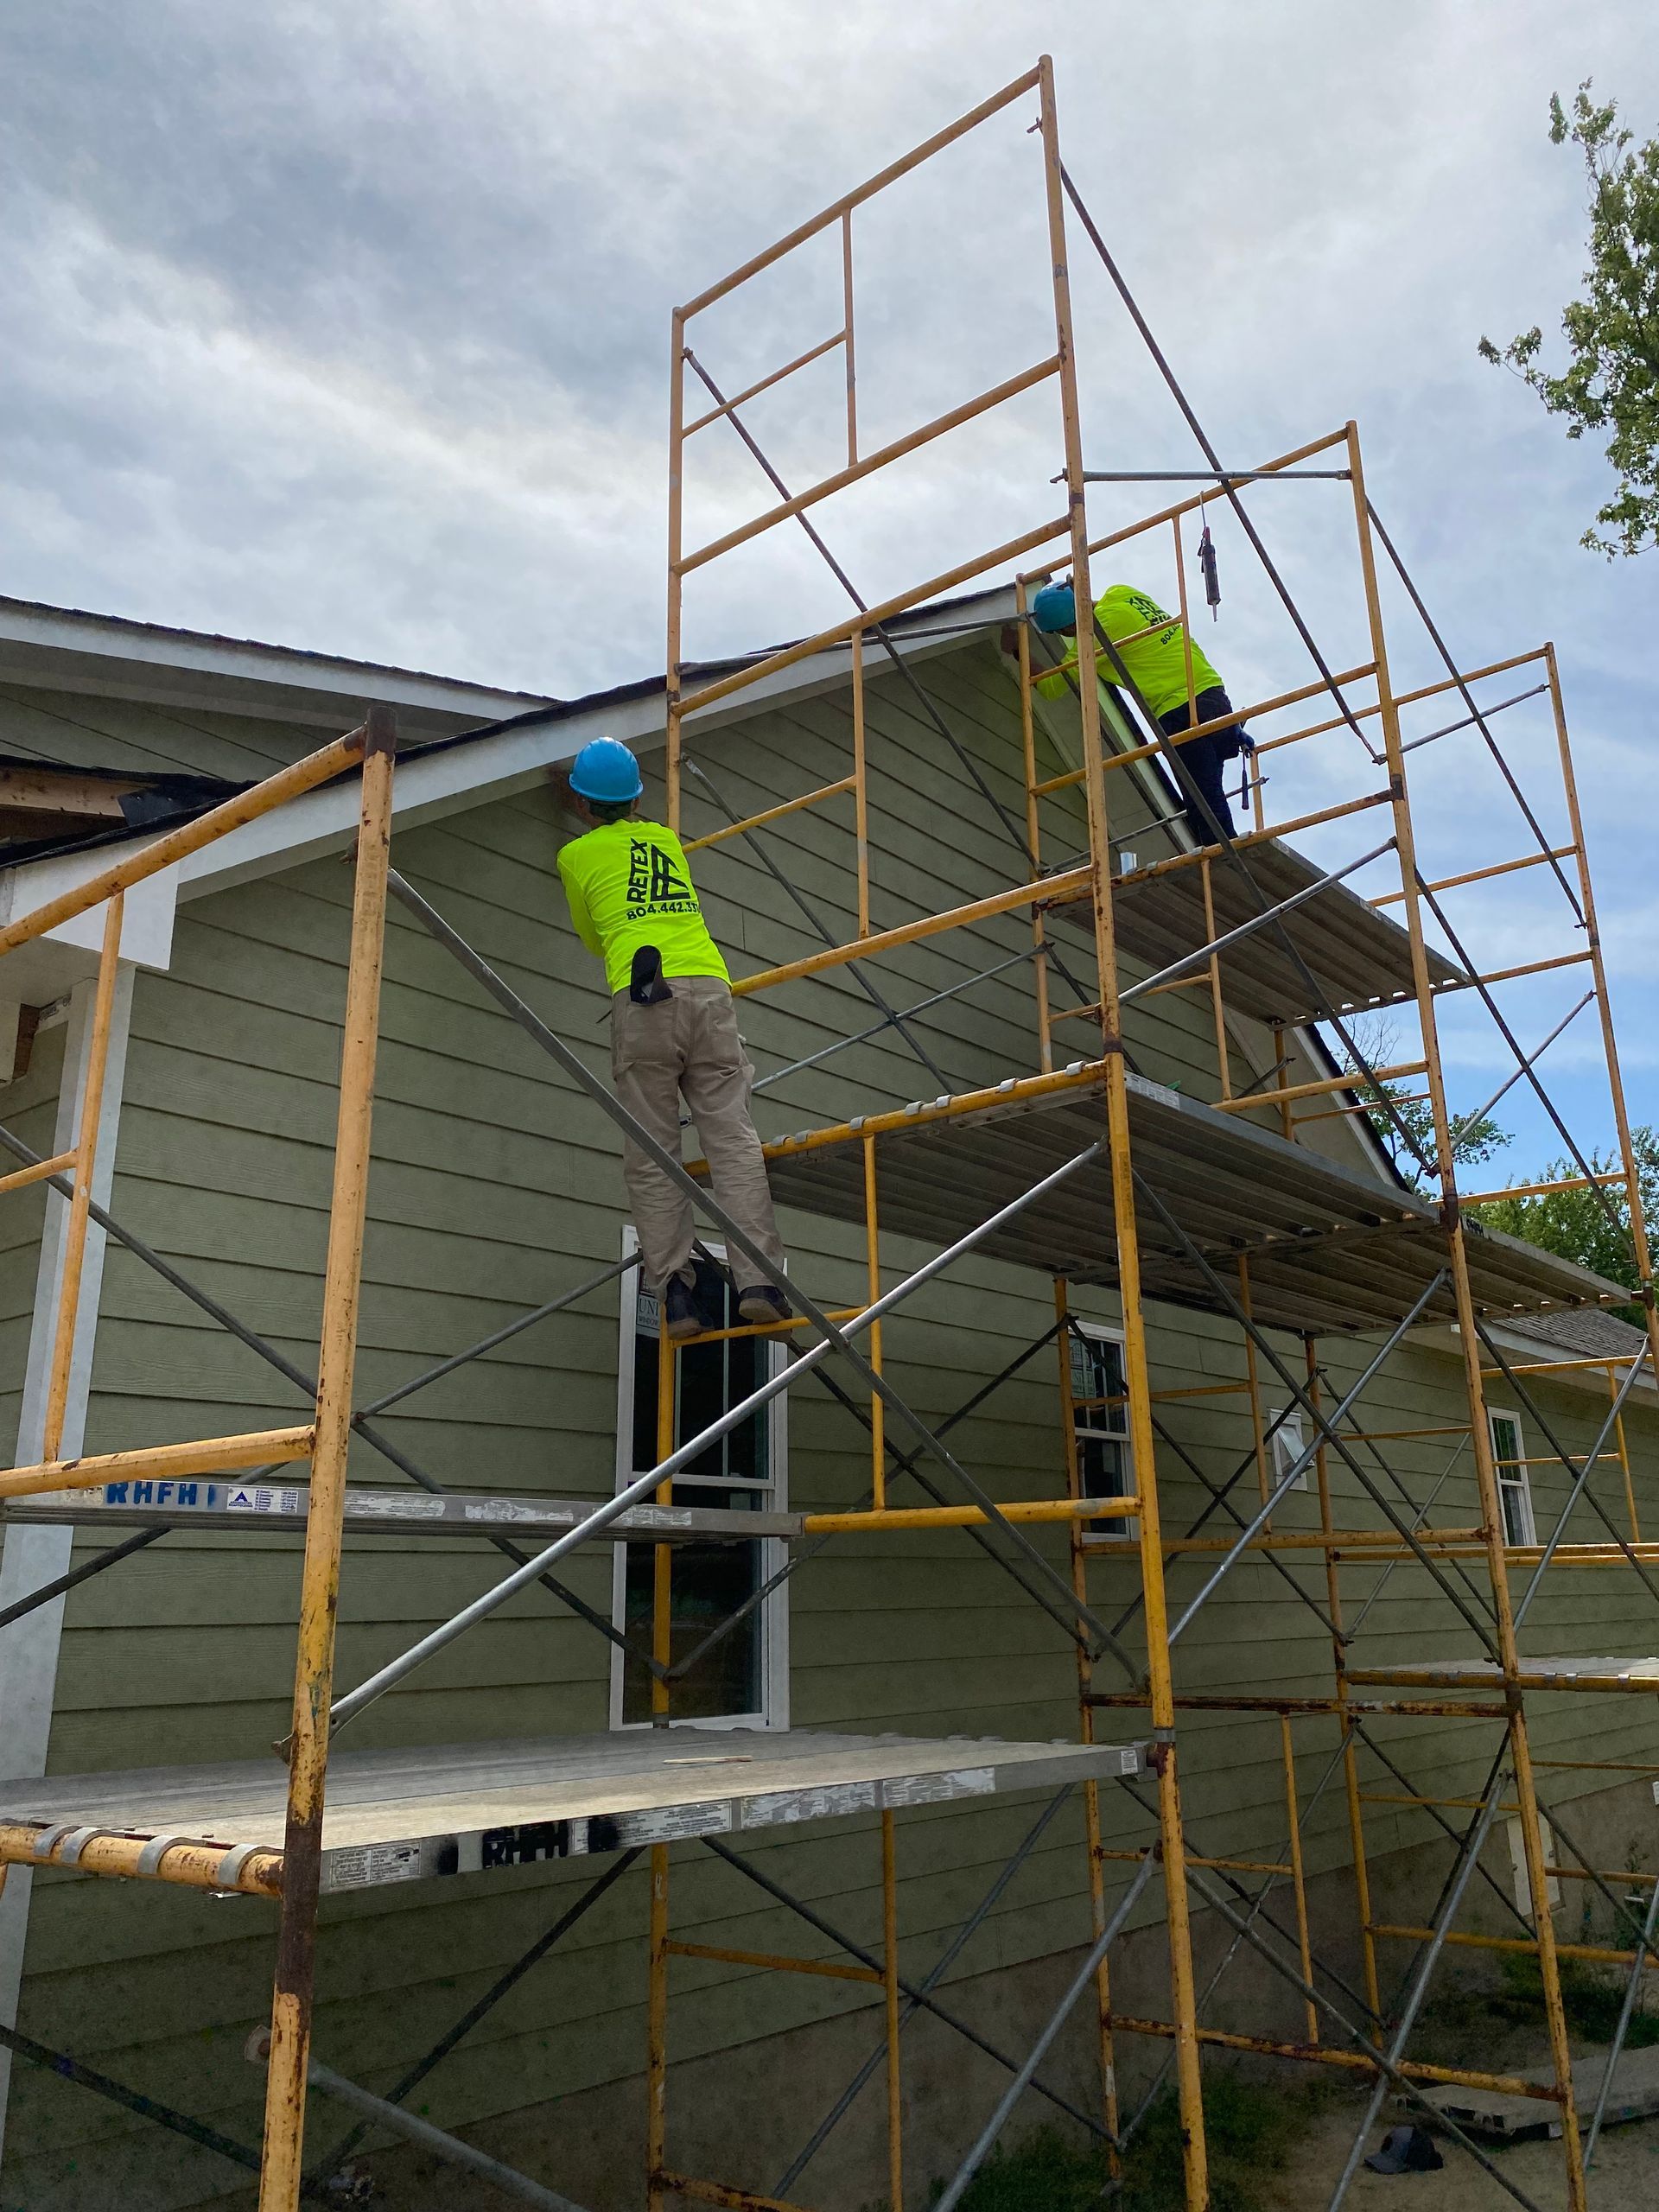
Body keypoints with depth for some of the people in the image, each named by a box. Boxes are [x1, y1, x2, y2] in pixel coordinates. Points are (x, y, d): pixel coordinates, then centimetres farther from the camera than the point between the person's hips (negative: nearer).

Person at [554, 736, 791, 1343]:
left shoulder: (576, 855, 19)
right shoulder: (666, 839, 27)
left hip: (641, 997, -2)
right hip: (709, 988, 2)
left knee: (651, 1157, 2)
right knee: (733, 1138, -2)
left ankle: (675, 1290, -5)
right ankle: (758, 1279, -11)